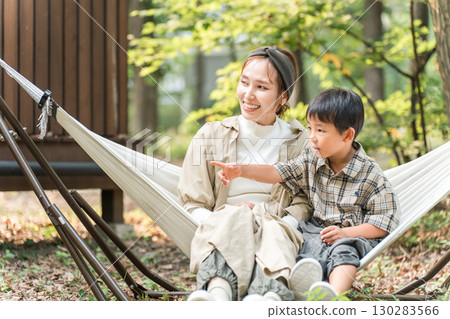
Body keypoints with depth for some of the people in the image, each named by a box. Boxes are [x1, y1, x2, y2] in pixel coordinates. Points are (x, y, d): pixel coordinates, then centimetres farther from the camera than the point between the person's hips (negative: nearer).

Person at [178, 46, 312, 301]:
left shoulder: (299, 142, 14)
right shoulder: (211, 136, 12)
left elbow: (304, 203, 9)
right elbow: (192, 204, 9)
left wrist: (283, 224, -13)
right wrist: (215, 221, -13)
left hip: (275, 226, 1)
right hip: (218, 229, -1)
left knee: (273, 233, -36)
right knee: (233, 219, -37)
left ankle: (268, 295, -70)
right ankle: (217, 295, -69)